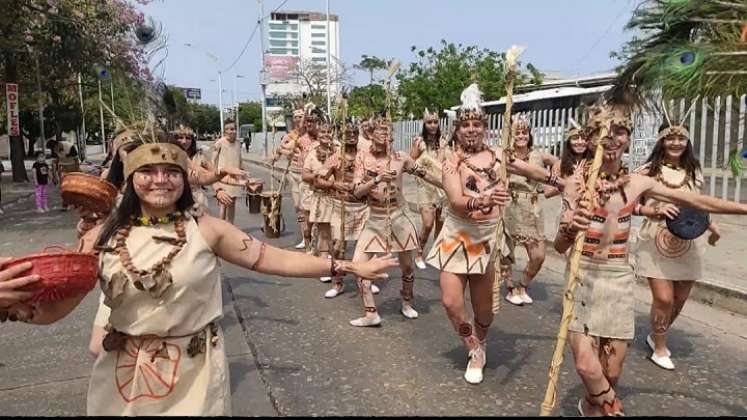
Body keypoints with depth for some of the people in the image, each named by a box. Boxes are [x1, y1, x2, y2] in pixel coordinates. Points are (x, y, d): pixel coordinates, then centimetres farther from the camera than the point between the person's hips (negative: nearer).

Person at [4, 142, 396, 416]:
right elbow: (55, 305, -3)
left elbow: (273, 259, -8)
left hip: (194, 373, -2)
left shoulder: (206, 230, -8)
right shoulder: (104, 236, -4)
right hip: (124, 374, 2)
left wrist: (346, 266, -12)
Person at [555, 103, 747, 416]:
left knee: (611, 372, 7)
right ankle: (611, 407, 18)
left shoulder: (637, 184, 0)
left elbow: (697, 201, 10)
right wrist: (569, 228, -32)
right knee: (587, 367, -15)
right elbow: (560, 246, -11)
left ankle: (592, 406, 40)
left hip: (620, 279, 3)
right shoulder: (577, 182, -10)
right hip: (583, 276, -3)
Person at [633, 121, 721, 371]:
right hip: (655, 243, -5)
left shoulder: (694, 172, 7)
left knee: (680, 298, 12)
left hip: (688, 245, 5)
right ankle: (660, 349, 16)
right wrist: (655, 211, -22)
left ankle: (656, 336, 37)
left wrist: (712, 228, 6)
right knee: (664, 298, -8)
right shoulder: (648, 171, -7)